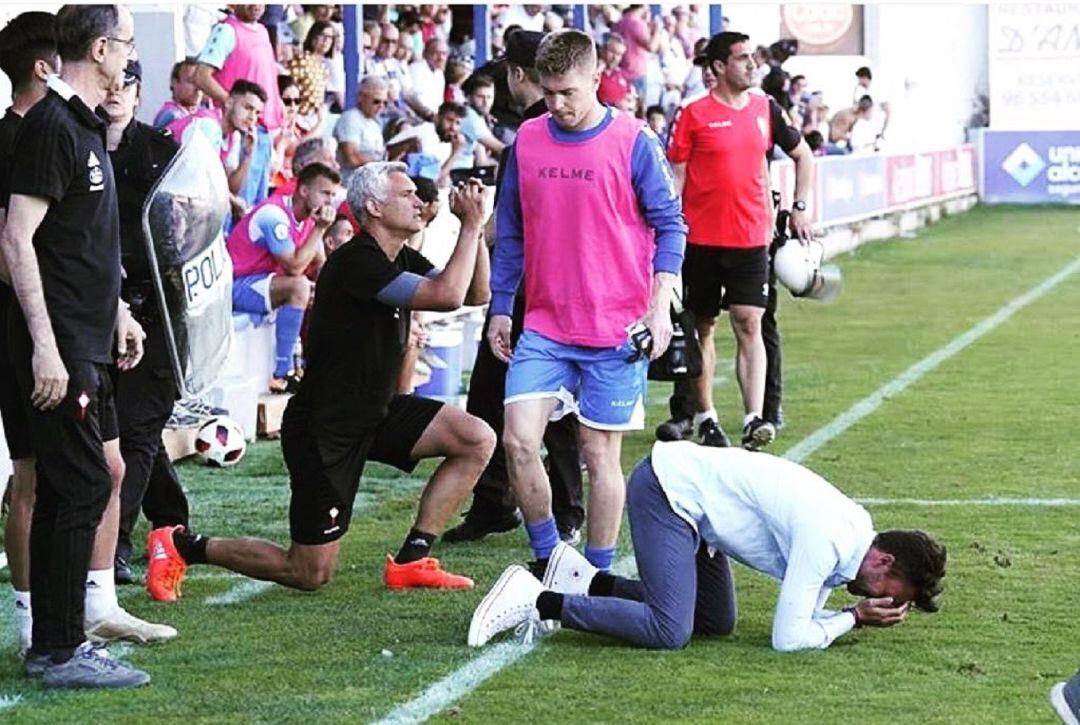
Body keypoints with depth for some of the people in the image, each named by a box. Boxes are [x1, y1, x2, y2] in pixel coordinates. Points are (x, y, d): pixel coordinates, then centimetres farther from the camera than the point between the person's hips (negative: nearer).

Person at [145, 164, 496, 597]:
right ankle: (182, 546, 12)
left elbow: (476, 294, 10)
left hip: (373, 412, 9)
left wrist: (475, 228, -3)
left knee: (477, 440, -5)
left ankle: (412, 560, 1)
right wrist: (471, 226, -23)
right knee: (310, 574, -5)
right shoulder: (357, 262, -23)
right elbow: (447, 296, -33)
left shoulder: (401, 260, 7)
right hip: (323, 431, -9)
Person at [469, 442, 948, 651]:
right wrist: (854, 617, -10)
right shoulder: (828, 543, -23)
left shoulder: (856, 528, 5)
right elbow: (788, 639, -22)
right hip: (668, 490, -10)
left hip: (690, 486, 10)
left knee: (717, 622, 12)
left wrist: (865, 613, -5)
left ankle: (585, 580, 14)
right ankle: (538, 600, -12)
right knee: (669, 631, -20)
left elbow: (801, 615, 10)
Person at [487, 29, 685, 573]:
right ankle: (548, 561, 7)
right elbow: (510, 232, 14)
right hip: (543, 328, 3)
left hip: (616, 331, -3)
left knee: (600, 456, 2)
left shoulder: (633, 142, -6)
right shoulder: (527, 140, 6)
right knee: (518, 440, -9)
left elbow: (669, 225, -2)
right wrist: (500, 309, 12)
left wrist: (660, 306, -10)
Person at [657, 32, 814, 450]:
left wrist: (800, 207, 14)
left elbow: (802, 155, 21)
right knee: (702, 327, 8)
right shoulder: (694, 114, -4)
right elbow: (675, 176, -2)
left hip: (751, 238, 2)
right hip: (701, 239, -2)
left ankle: (754, 419, -15)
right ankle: (704, 416, 20)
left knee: (749, 325, -8)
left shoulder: (765, 109, 7)